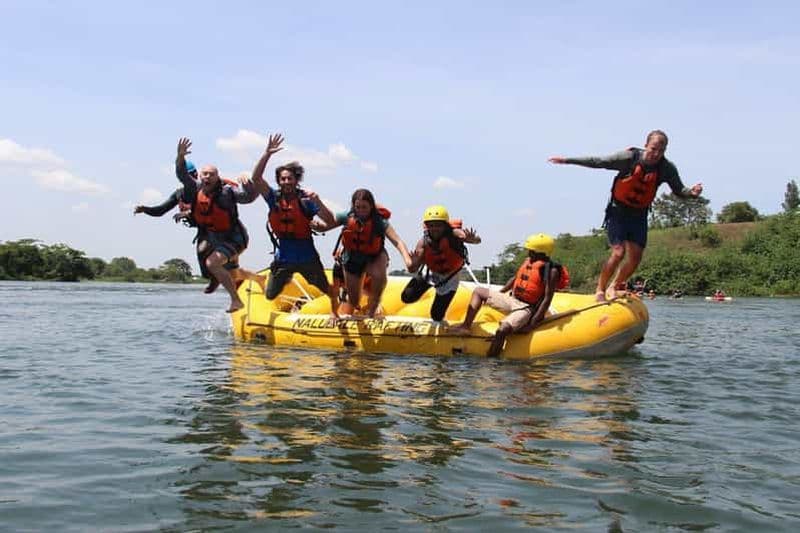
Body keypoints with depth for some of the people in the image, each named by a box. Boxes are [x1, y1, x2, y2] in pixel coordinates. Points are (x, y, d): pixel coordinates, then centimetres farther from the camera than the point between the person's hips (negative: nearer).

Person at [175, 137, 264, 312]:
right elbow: (181, 174, -14)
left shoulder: (226, 192, -21)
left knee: (212, 263, -29)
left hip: (233, 237, -7)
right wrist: (180, 156, -32)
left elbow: (248, 197, -26)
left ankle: (236, 300, -21)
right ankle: (259, 278, 54)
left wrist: (248, 186, -47)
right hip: (214, 239, 7)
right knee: (232, 274, 23)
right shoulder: (196, 188, -7)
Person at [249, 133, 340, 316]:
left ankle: (335, 311, 43)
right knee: (270, 296, 9)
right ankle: (286, 279, 41)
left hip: (307, 255, -2)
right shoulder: (274, 197, -5)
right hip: (283, 257, 2)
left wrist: (318, 202, -31)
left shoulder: (306, 199, -12)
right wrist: (267, 154, -24)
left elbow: (330, 221, -16)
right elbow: (256, 178, -17)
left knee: (326, 289, 10)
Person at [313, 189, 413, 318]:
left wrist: (407, 259, -52)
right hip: (352, 259, 2)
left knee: (379, 275, -36)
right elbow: (324, 227, -13)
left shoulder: (380, 221, -26)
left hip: (374, 258, -2)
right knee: (353, 300, 7)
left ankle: (371, 312, -16)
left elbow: (397, 241, -35)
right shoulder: (347, 217, -19)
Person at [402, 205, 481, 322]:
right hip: (429, 273, 2)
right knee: (407, 297, -3)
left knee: (437, 316, -1)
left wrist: (472, 239, -75)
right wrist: (413, 263, -51)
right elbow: (412, 270, -27)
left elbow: (477, 240, -51)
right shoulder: (424, 241, -27)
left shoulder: (453, 234, -34)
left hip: (448, 277, -2)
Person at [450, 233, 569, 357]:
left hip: (526, 308, -9)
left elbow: (547, 298, -18)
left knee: (502, 330, -33)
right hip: (511, 299, 9)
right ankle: (466, 326, 0)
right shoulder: (527, 260, 7)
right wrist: (496, 295, 23)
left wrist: (533, 323, -22)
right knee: (478, 291, 11)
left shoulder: (551, 270, -15)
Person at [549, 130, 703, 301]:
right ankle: (600, 291, -1)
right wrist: (568, 160, -14)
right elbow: (597, 162, -12)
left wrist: (691, 192, -21)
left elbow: (678, 190, 2)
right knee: (618, 252, -17)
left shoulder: (667, 168, -10)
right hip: (618, 211, -4)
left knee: (635, 258, -1)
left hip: (639, 215, 4)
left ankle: (615, 287, 22)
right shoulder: (629, 157, -19)